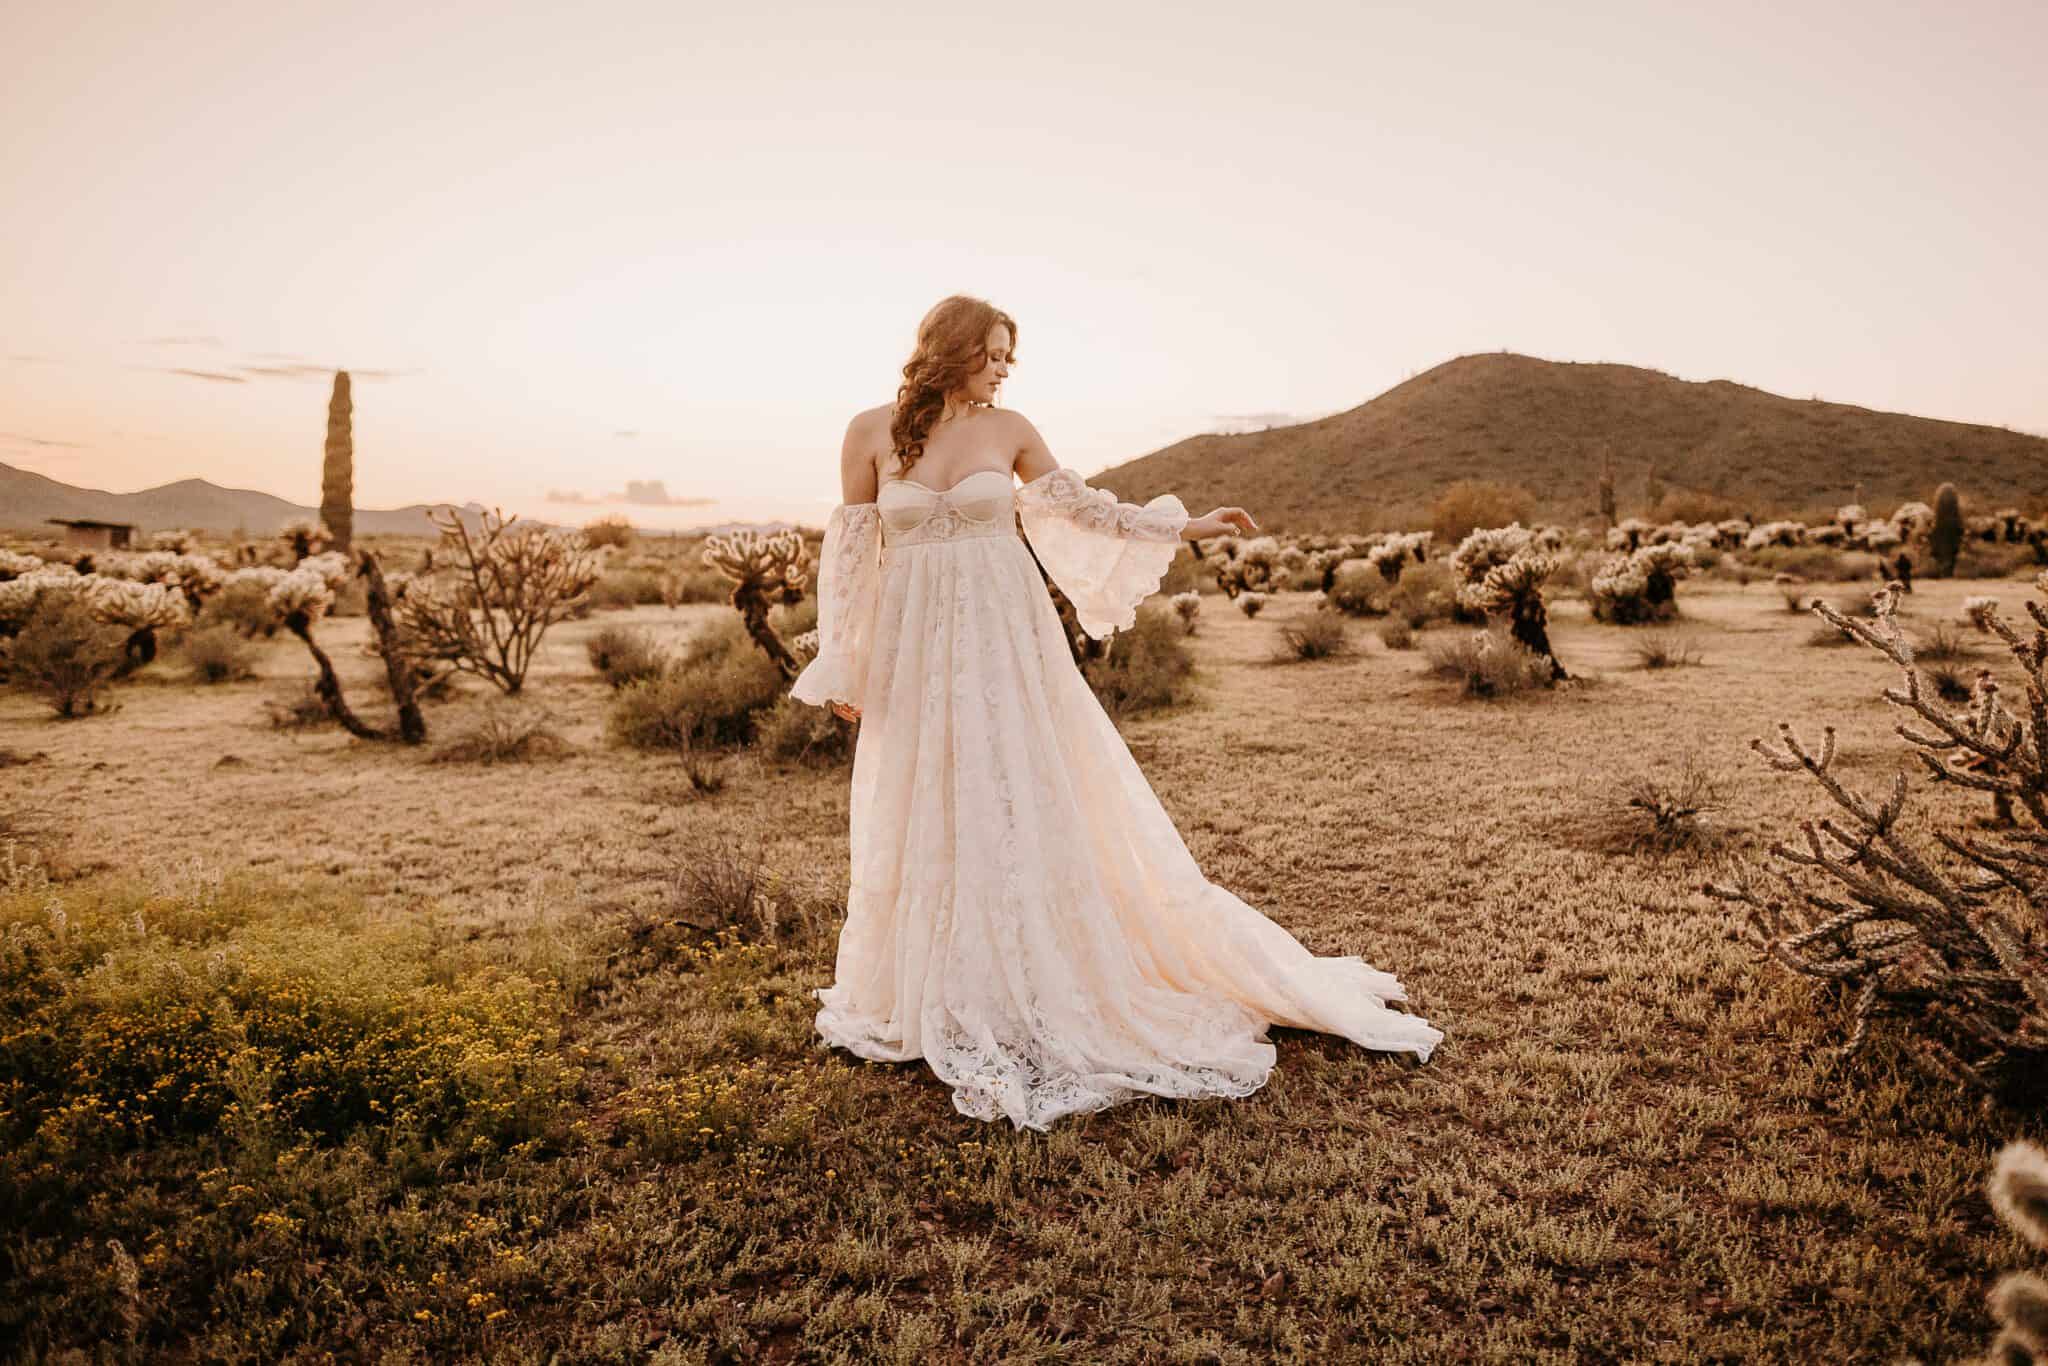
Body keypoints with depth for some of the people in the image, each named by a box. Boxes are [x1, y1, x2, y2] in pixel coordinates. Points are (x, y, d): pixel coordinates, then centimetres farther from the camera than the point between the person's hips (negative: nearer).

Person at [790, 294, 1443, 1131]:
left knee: (1023, 806, 2)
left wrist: (1184, 528, 10)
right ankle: (926, 995, 28)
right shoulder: (871, 433, 0)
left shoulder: (1009, 431, 3)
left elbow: (1079, 505, 11)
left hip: (1006, 643, 0)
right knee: (924, 821, 9)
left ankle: (1023, 991, 18)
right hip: (917, 653, 0)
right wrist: (844, 668, 1)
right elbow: (850, 552, 2)